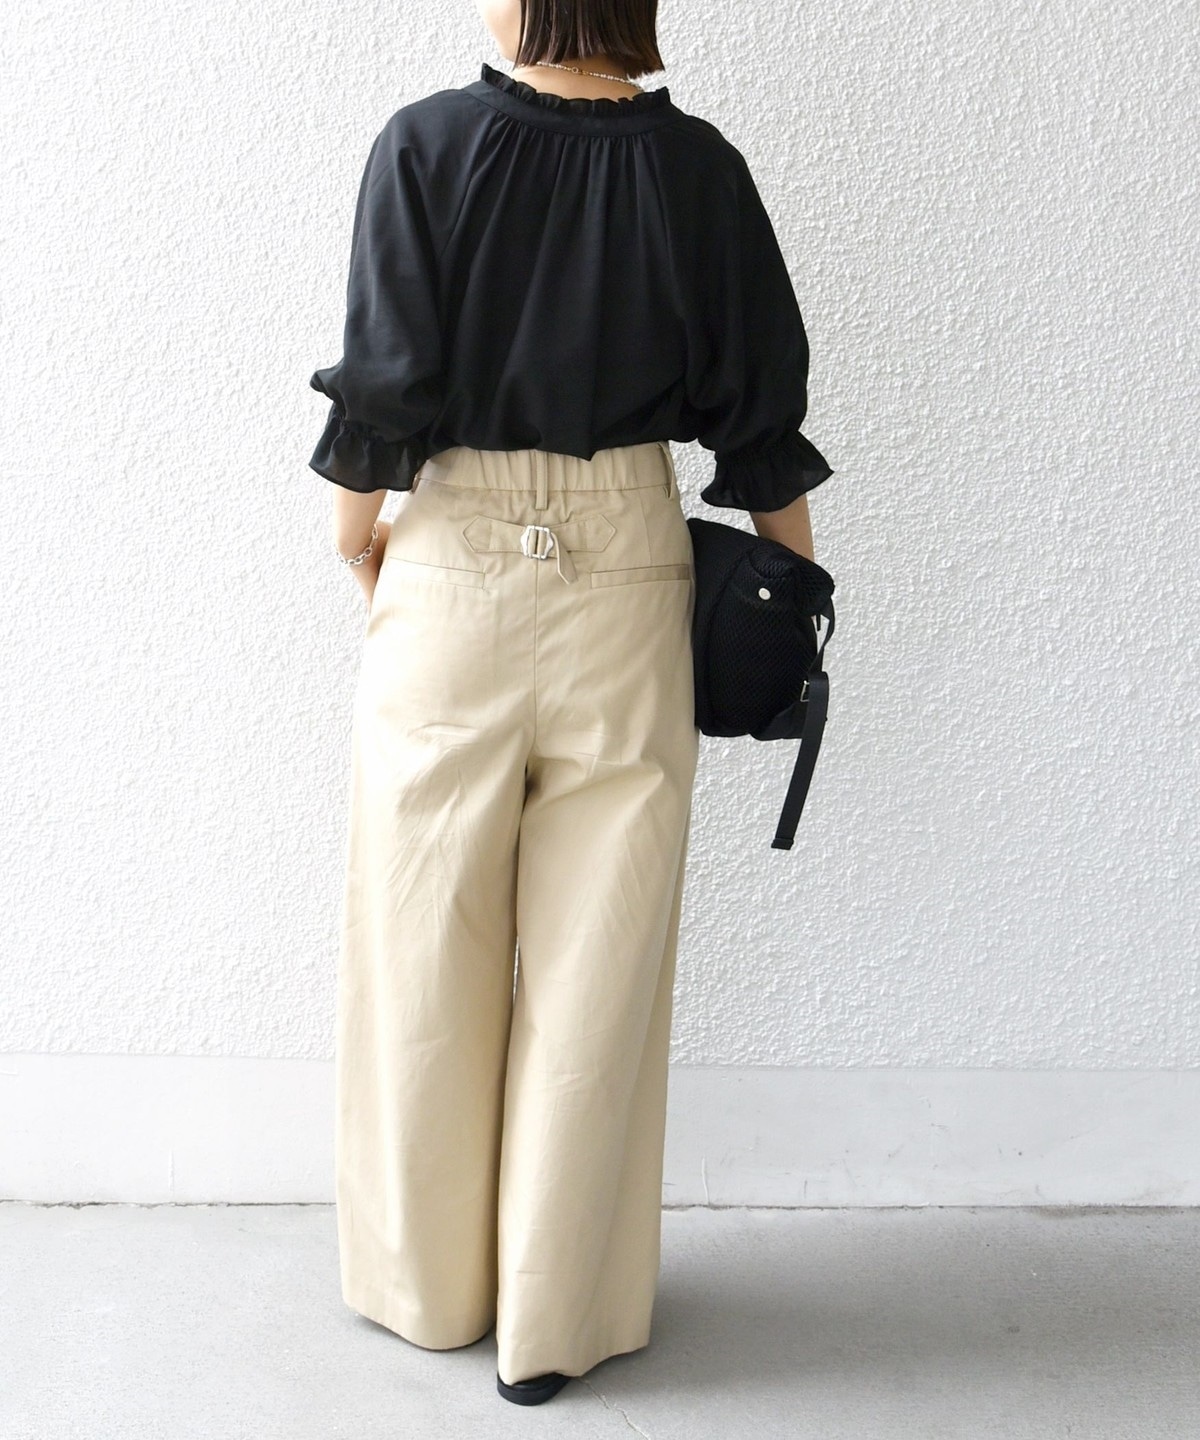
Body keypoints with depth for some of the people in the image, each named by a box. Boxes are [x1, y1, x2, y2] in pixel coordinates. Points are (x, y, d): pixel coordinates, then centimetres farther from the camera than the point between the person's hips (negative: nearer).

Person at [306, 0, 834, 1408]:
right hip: (629, 568, 2)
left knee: (427, 951, 13)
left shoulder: (425, 144, -5)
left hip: (454, 566, -1)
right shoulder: (697, 165, 1)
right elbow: (759, 404, 4)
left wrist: (357, 537, 11)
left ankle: (429, 1286, 29)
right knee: (596, 960, 8)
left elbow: (386, 379, -6)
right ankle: (554, 1320, 20)